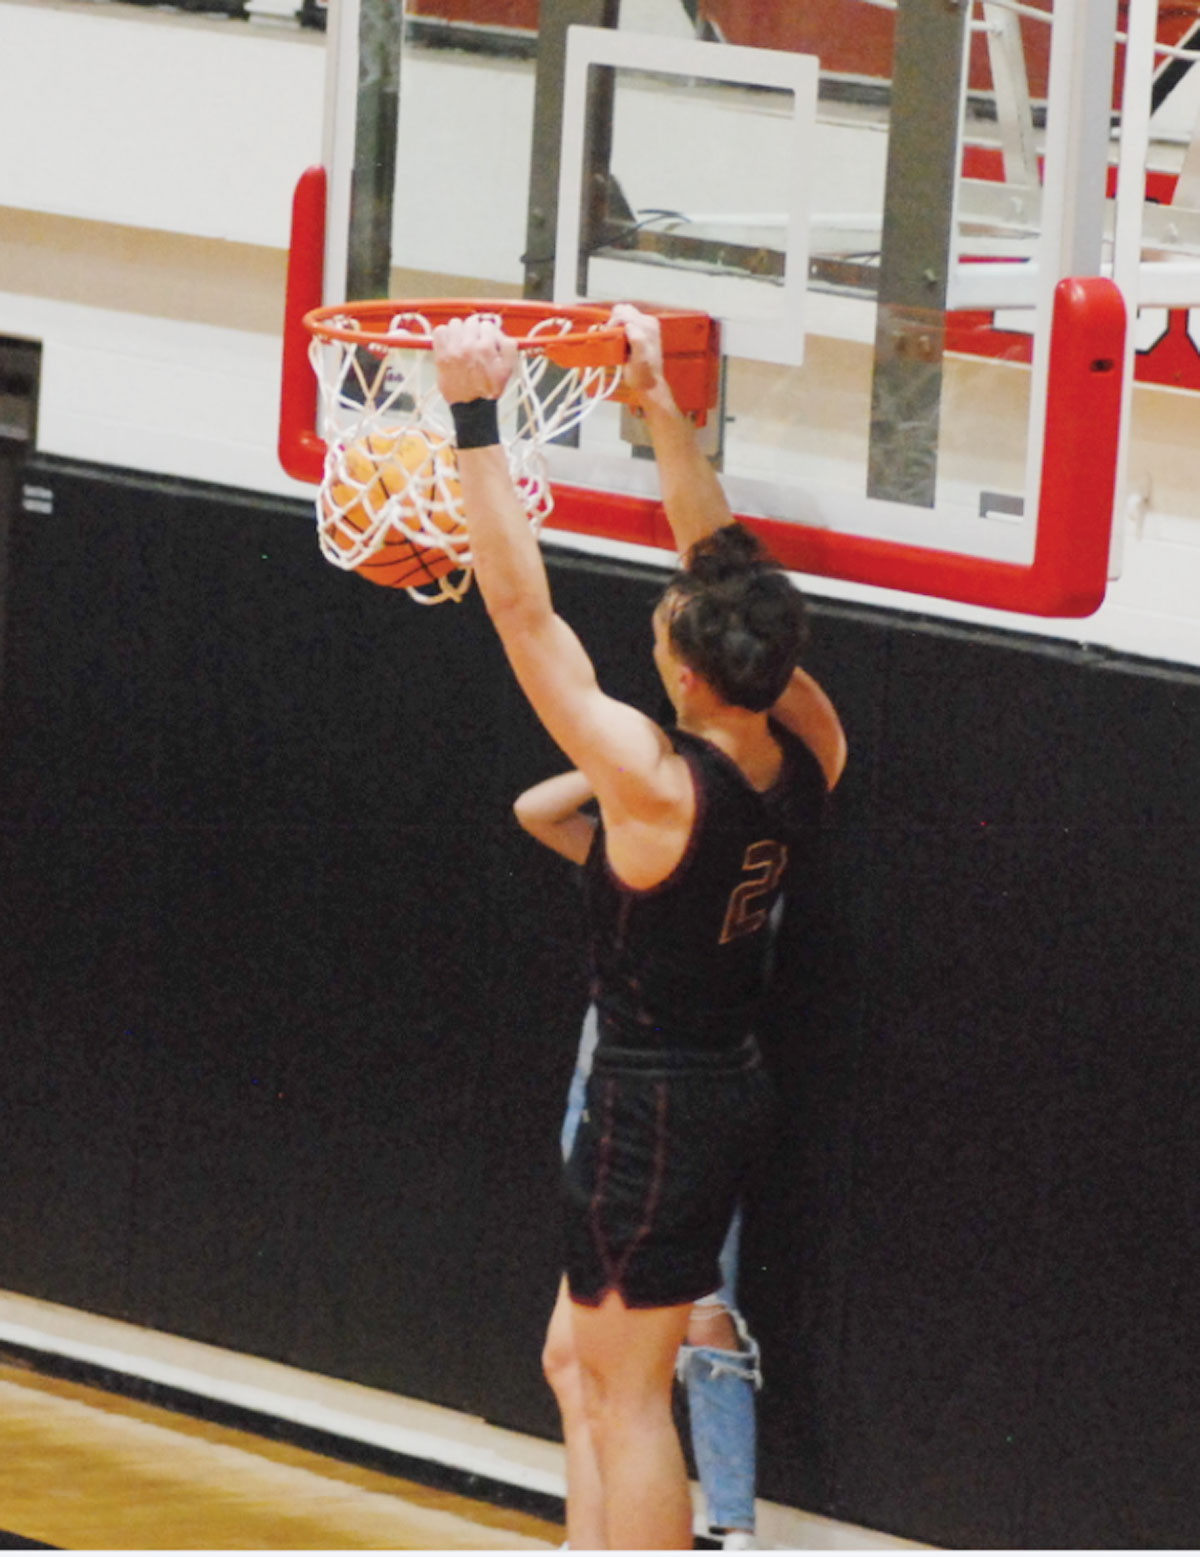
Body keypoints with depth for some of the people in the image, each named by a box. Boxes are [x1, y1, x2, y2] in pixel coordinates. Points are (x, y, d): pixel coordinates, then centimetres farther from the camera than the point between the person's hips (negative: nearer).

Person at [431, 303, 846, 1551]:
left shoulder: (656, 779, -26)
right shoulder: (807, 753, -6)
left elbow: (522, 609, -25)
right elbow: (722, 563, 4)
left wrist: (476, 418, -23)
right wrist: (657, 403, 6)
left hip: (655, 1103, -8)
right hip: (727, 1079, 8)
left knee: (629, 1397, 1)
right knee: (583, 1362, 20)